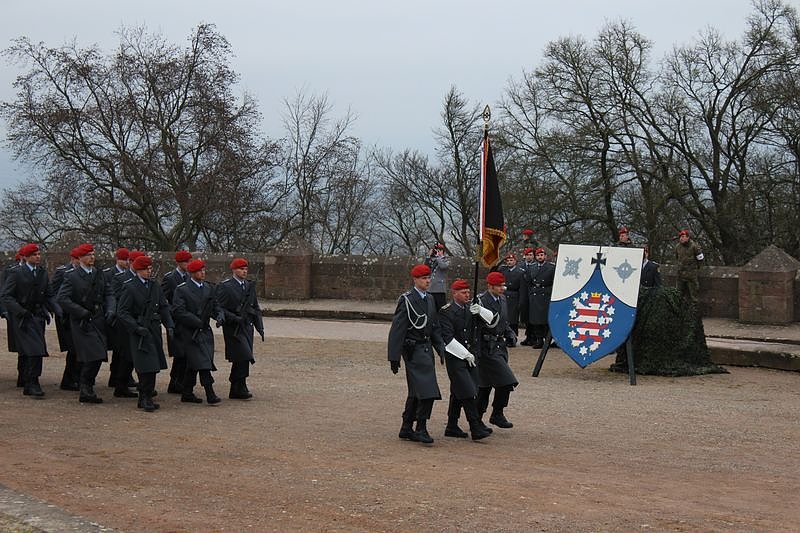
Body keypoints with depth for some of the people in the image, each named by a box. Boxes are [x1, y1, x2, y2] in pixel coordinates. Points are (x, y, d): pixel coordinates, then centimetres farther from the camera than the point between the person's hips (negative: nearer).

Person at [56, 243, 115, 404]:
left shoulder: (99, 275, 12)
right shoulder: (71, 276, -6)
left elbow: (108, 294, 13)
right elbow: (61, 298, -13)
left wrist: (110, 309, -6)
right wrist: (82, 312, -15)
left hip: (98, 320, 6)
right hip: (82, 322, -6)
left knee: (98, 357, 5)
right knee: (93, 356, -14)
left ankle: (87, 390, 18)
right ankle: (86, 391, -2)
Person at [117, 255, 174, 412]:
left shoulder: (155, 287, 13)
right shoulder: (130, 287, -6)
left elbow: (164, 308, 13)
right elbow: (122, 312, -9)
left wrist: (169, 325, -2)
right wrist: (137, 328, -18)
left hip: (154, 330, 6)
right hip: (139, 332, -6)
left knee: (152, 367, 6)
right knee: (146, 366, -11)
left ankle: (145, 399, 15)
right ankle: (146, 398, -4)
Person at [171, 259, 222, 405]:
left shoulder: (209, 288, 12)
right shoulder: (181, 289, -7)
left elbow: (215, 305, 16)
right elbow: (179, 311, -14)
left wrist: (219, 314, -7)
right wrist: (198, 322, -18)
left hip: (205, 331, 7)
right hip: (190, 332, -7)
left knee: (193, 365, 12)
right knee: (202, 362, -13)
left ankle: (187, 394, 21)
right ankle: (210, 395, -14)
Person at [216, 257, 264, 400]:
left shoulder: (250, 286, 14)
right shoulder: (225, 287, -6)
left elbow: (256, 308, 18)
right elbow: (219, 308, -10)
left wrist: (260, 328, 10)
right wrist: (234, 318, -21)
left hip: (247, 327, 6)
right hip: (233, 328, -6)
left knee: (241, 360, 7)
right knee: (243, 357, -15)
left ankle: (236, 391, 15)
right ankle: (240, 388, -7)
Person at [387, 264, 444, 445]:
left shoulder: (430, 299, 13)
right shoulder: (407, 300, -11)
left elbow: (435, 327, 20)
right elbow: (396, 330, -12)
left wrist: (441, 348, 10)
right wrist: (394, 358, -14)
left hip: (427, 348, 8)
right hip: (413, 349, -8)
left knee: (416, 392, 13)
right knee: (427, 390, -16)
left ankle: (406, 429, 21)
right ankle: (421, 429, -11)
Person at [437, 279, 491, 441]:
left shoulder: (470, 308, 9)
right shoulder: (446, 312, -11)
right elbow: (448, 338, -15)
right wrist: (465, 354, -14)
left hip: (469, 354, 7)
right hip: (455, 356, -7)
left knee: (458, 393, 13)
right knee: (467, 392, -11)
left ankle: (452, 427, 21)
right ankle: (476, 429, -10)